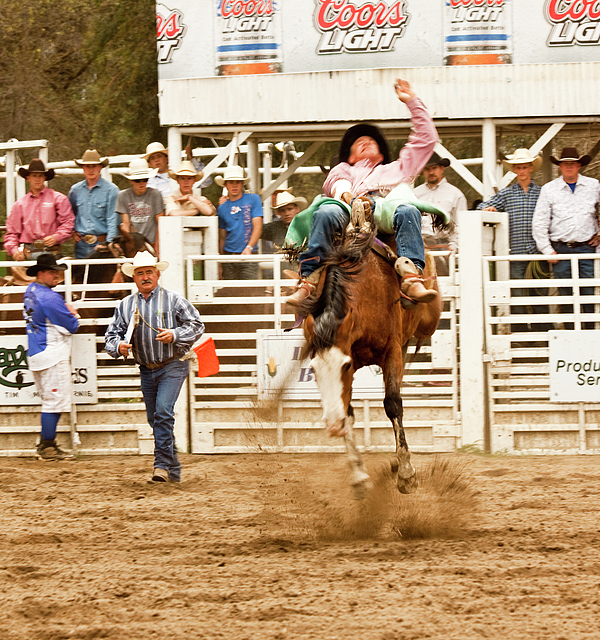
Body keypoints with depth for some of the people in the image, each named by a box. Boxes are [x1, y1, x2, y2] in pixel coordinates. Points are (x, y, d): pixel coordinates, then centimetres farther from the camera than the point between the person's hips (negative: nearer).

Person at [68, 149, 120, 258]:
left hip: (101, 244, -3)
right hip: (81, 245, 4)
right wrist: (72, 233, 10)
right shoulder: (75, 190, 12)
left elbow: (113, 220, -6)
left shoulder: (111, 190, -1)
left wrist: (108, 244, -14)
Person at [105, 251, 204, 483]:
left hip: (173, 366, -5)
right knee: (154, 419, 9)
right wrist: (119, 347, -15)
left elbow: (197, 325, -2)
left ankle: (162, 464, -20)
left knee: (163, 410, -21)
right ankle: (173, 471, 20)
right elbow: (112, 335, 8)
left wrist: (174, 335, -18)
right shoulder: (125, 305, 7)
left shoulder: (173, 300, -2)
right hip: (147, 370, 5)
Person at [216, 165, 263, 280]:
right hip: (229, 256, 3)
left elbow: (257, 227, -4)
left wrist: (249, 248, -18)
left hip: (248, 256, -3)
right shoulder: (222, 208, 12)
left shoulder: (253, 199, 3)